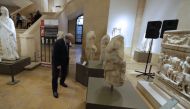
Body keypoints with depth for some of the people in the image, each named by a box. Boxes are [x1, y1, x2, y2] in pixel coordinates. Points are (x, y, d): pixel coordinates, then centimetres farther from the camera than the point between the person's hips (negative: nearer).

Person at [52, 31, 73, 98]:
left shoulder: (67, 43, -2)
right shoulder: (58, 43, -23)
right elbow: (55, 54, -23)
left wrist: (67, 62, 4)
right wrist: (58, 64, -22)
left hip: (64, 61, 7)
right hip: (57, 62, -7)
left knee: (65, 73, 20)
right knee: (55, 76, 2)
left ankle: (62, 82, 49)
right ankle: (55, 91, 16)